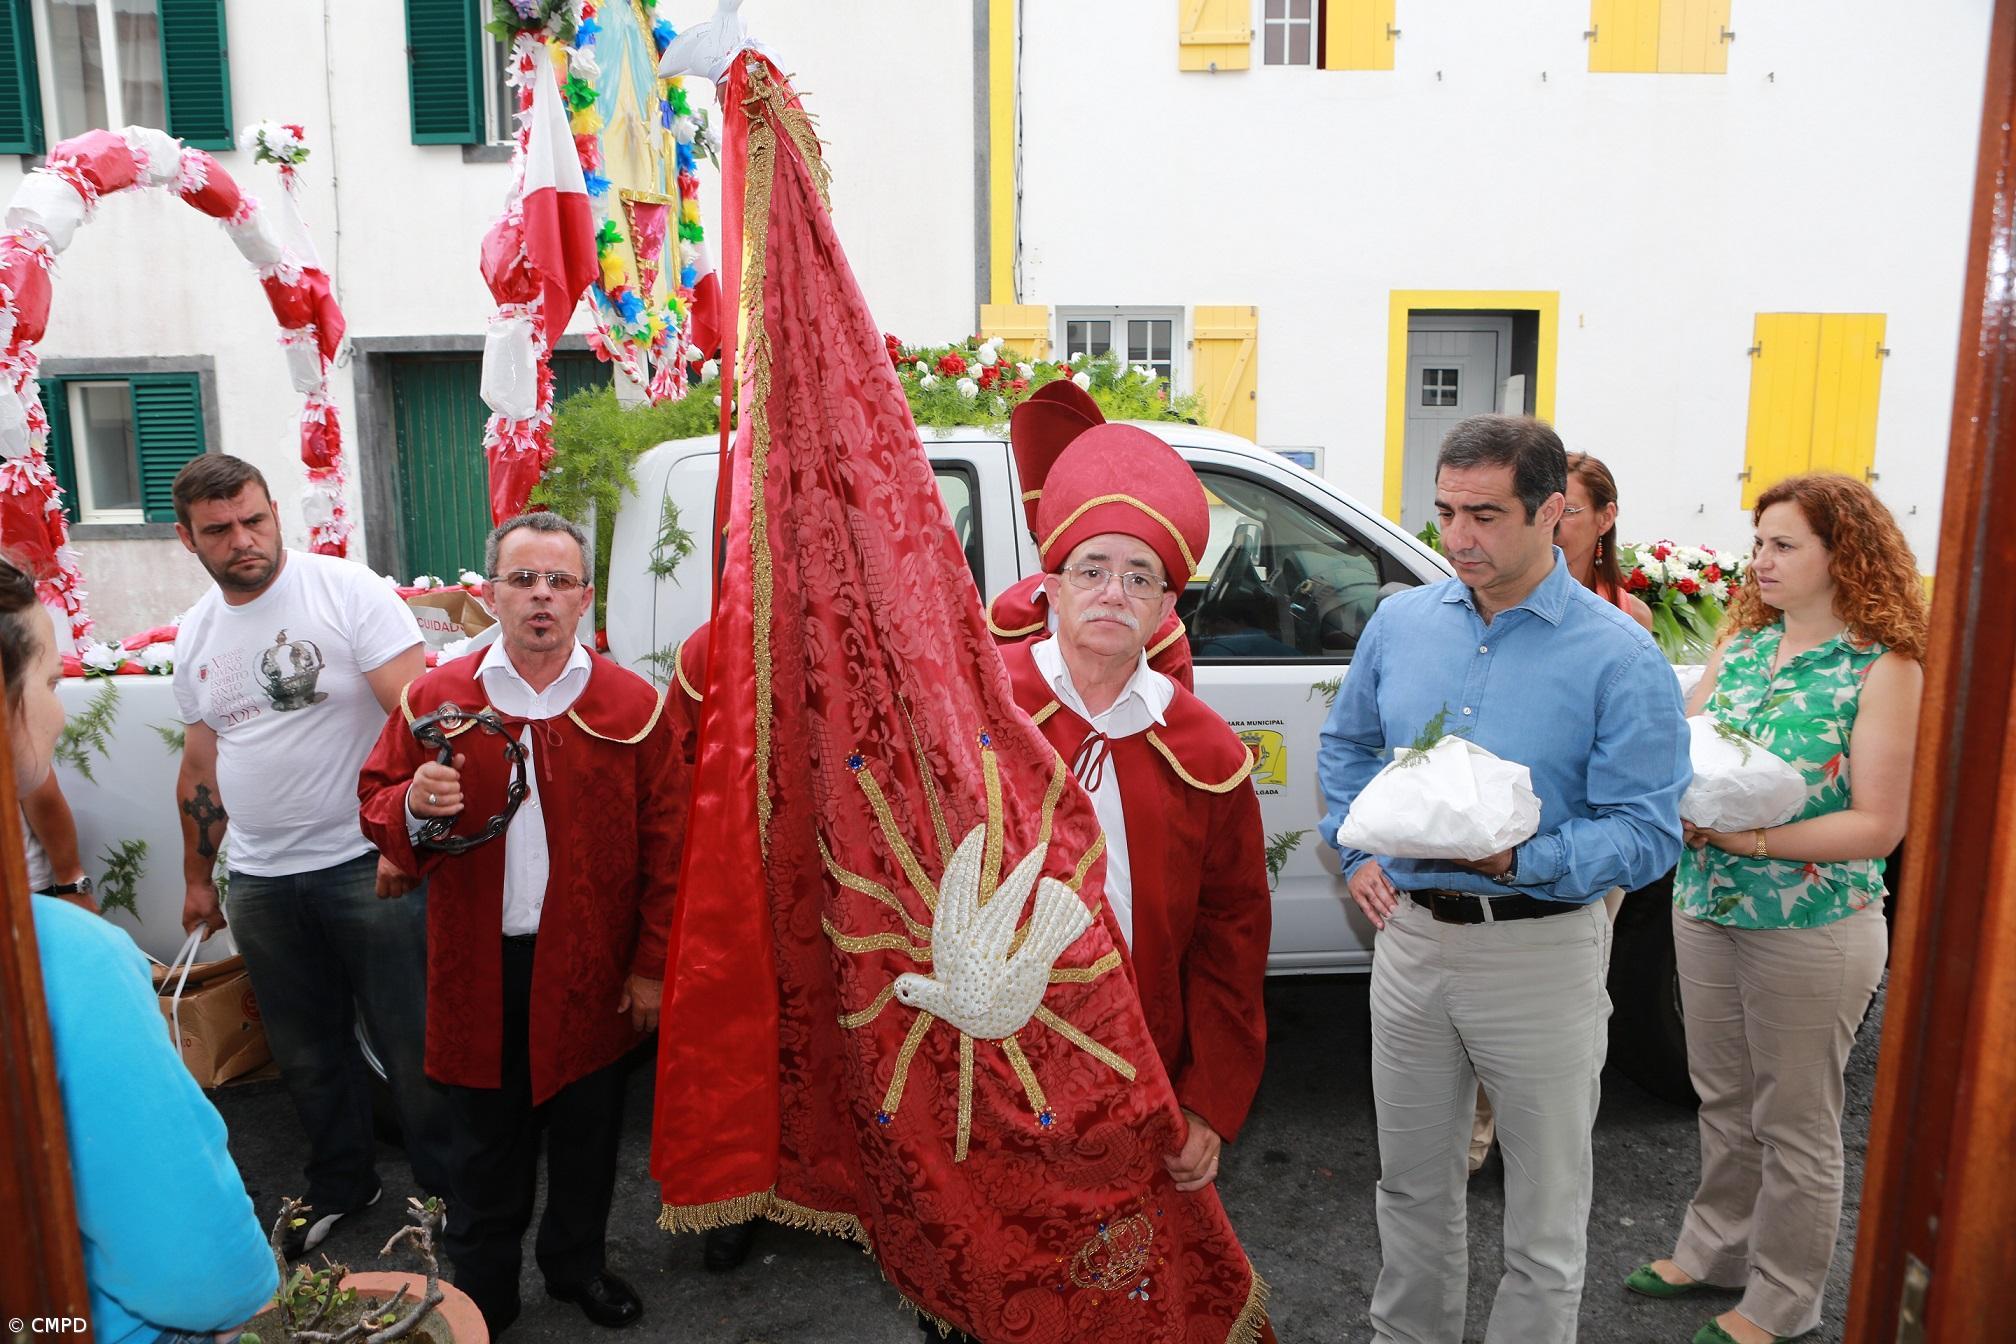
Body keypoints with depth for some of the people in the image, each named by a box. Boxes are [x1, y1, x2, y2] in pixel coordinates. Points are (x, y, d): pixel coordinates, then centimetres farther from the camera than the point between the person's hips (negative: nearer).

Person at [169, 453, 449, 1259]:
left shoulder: (348, 591, -11)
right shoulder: (196, 633, 10)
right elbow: (201, 764, 19)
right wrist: (197, 876, 23)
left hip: (367, 866, -6)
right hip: (261, 881, 6)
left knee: (409, 1042, 3)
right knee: (306, 1053, 18)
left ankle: (445, 1184, 23)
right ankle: (341, 1183, 38)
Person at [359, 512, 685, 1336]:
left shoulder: (634, 707, -5)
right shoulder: (434, 697, -1)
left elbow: (665, 846, -4)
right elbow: (376, 805, 5)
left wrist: (650, 965, -5)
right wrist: (414, 806, -19)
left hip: (591, 969, 0)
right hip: (478, 967, 1)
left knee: (586, 1134, 17)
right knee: (486, 1140, 16)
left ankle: (578, 1265, 41)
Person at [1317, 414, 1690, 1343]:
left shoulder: (1619, 657, -12)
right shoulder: (1401, 620, 2)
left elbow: (1648, 832, -13)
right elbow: (1345, 747, 16)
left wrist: (1519, 861, -29)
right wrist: (1358, 854, 4)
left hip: (1539, 955, -4)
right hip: (1409, 935, 4)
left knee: (1544, 1214, 12)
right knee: (1412, 1185, 21)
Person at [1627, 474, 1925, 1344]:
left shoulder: (1884, 669, -12)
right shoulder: (1741, 644, 4)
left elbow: (1878, 825, -16)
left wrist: (1752, 836, -24)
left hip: (1812, 931, -5)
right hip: (1705, 909, 5)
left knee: (1794, 1125, 12)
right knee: (1723, 1102, 20)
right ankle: (1715, 1248, 40)